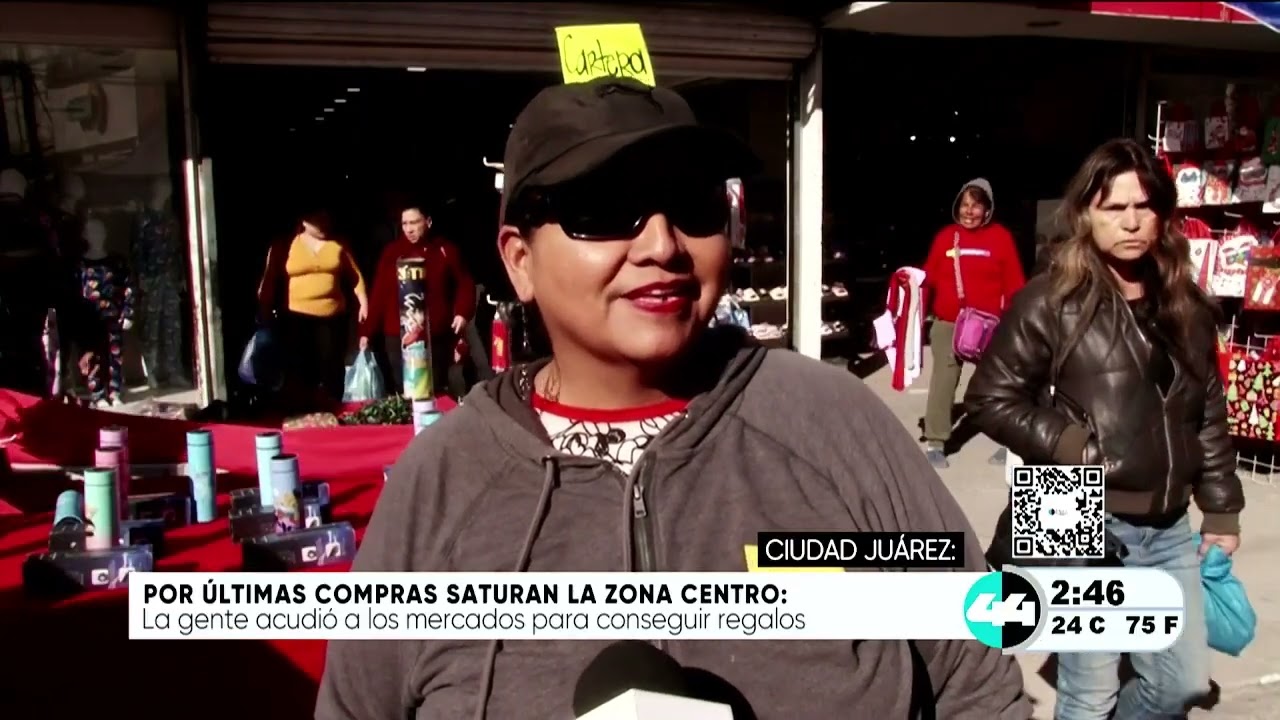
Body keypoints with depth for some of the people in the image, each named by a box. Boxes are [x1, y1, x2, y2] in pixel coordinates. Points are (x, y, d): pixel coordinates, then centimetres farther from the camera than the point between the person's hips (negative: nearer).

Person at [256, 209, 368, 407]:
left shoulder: (338, 245, 10)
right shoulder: (284, 246, 2)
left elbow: (354, 275, 9)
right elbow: (271, 280, 2)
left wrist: (363, 301, -2)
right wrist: (265, 312, -2)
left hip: (332, 316, 2)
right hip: (297, 317, -2)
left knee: (332, 366, 3)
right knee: (298, 368, -1)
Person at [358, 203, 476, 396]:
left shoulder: (446, 250, 4)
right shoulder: (392, 252, 6)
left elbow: (465, 284, 6)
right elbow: (379, 295, 4)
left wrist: (463, 312, -11)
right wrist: (367, 331, 0)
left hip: (436, 338, -1)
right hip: (397, 338, 1)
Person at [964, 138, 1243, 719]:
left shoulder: (1186, 307, 9)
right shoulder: (1051, 302, -10)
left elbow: (1210, 415, 15)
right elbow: (988, 398, -8)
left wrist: (1221, 509, 15)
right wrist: (1065, 447, -17)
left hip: (1169, 528, 6)